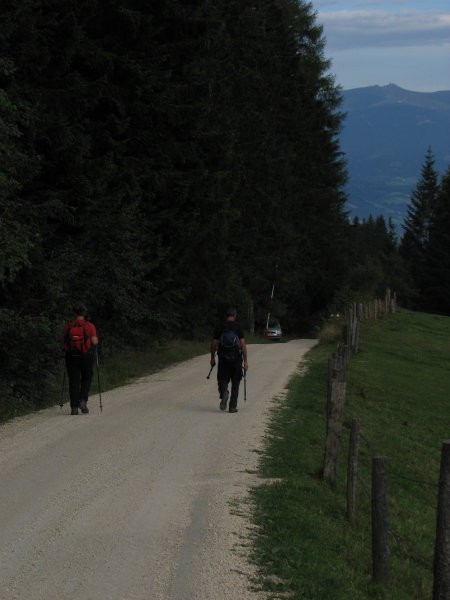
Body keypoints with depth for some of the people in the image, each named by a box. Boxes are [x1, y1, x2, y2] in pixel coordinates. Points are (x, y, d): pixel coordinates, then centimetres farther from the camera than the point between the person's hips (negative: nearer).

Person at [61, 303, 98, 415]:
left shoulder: (68, 326, 0)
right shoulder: (90, 326, -5)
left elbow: (63, 342, -2)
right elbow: (95, 342, -9)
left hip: (71, 356, 1)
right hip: (86, 356, -1)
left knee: (73, 382, 5)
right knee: (86, 379, 17)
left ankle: (74, 407, 0)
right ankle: (83, 401, 0)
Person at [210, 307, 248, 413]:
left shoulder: (219, 327, 2)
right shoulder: (238, 327, -3)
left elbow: (214, 344, 2)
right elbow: (243, 344, -8)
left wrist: (212, 358, 14)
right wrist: (245, 361, -6)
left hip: (223, 358, 1)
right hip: (236, 358, -1)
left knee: (223, 379, 10)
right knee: (235, 382, 10)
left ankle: (224, 393, -23)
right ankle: (233, 406, 9)